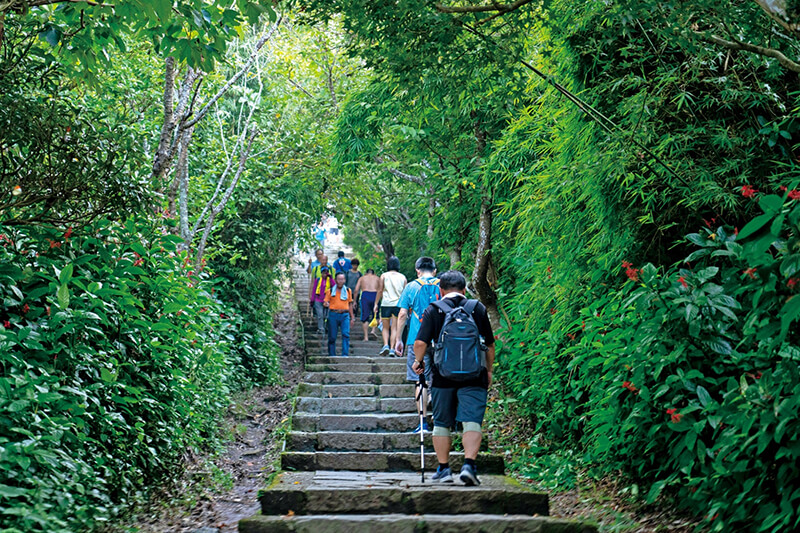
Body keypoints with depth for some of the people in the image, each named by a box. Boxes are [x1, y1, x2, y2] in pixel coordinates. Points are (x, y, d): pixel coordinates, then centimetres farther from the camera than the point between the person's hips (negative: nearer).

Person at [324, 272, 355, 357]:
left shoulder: (348, 291, 12)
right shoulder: (330, 291, 6)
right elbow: (326, 302, 6)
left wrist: (352, 316, 18)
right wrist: (326, 304, -19)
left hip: (344, 315, 1)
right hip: (333, 315, -1)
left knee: (346, 334, -13)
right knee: (332, 336, 2)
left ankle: (345, 354, -13)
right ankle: (332, 355, 11)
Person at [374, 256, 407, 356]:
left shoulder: (384, 275, 3)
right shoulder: (403, 277, 8)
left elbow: (380, 290, 0)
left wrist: (376, 304, 5)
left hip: (386, 304, -1)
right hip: (398, 304, 1)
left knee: (385, 327, 8)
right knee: (394, 328, 3)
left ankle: (386, 345, -11)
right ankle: (392, 349, -4)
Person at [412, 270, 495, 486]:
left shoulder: (433, 310, 2)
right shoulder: (478, 308, 7)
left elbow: (420, 343, -7)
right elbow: (490, 344, 11)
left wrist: (418, 361, 12)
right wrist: (488, 371, 23)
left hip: (443, 375, 0)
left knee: (442, 423, 11)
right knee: (472, 421, -2)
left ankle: (443, 469, 14)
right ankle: (469, 464, -18)